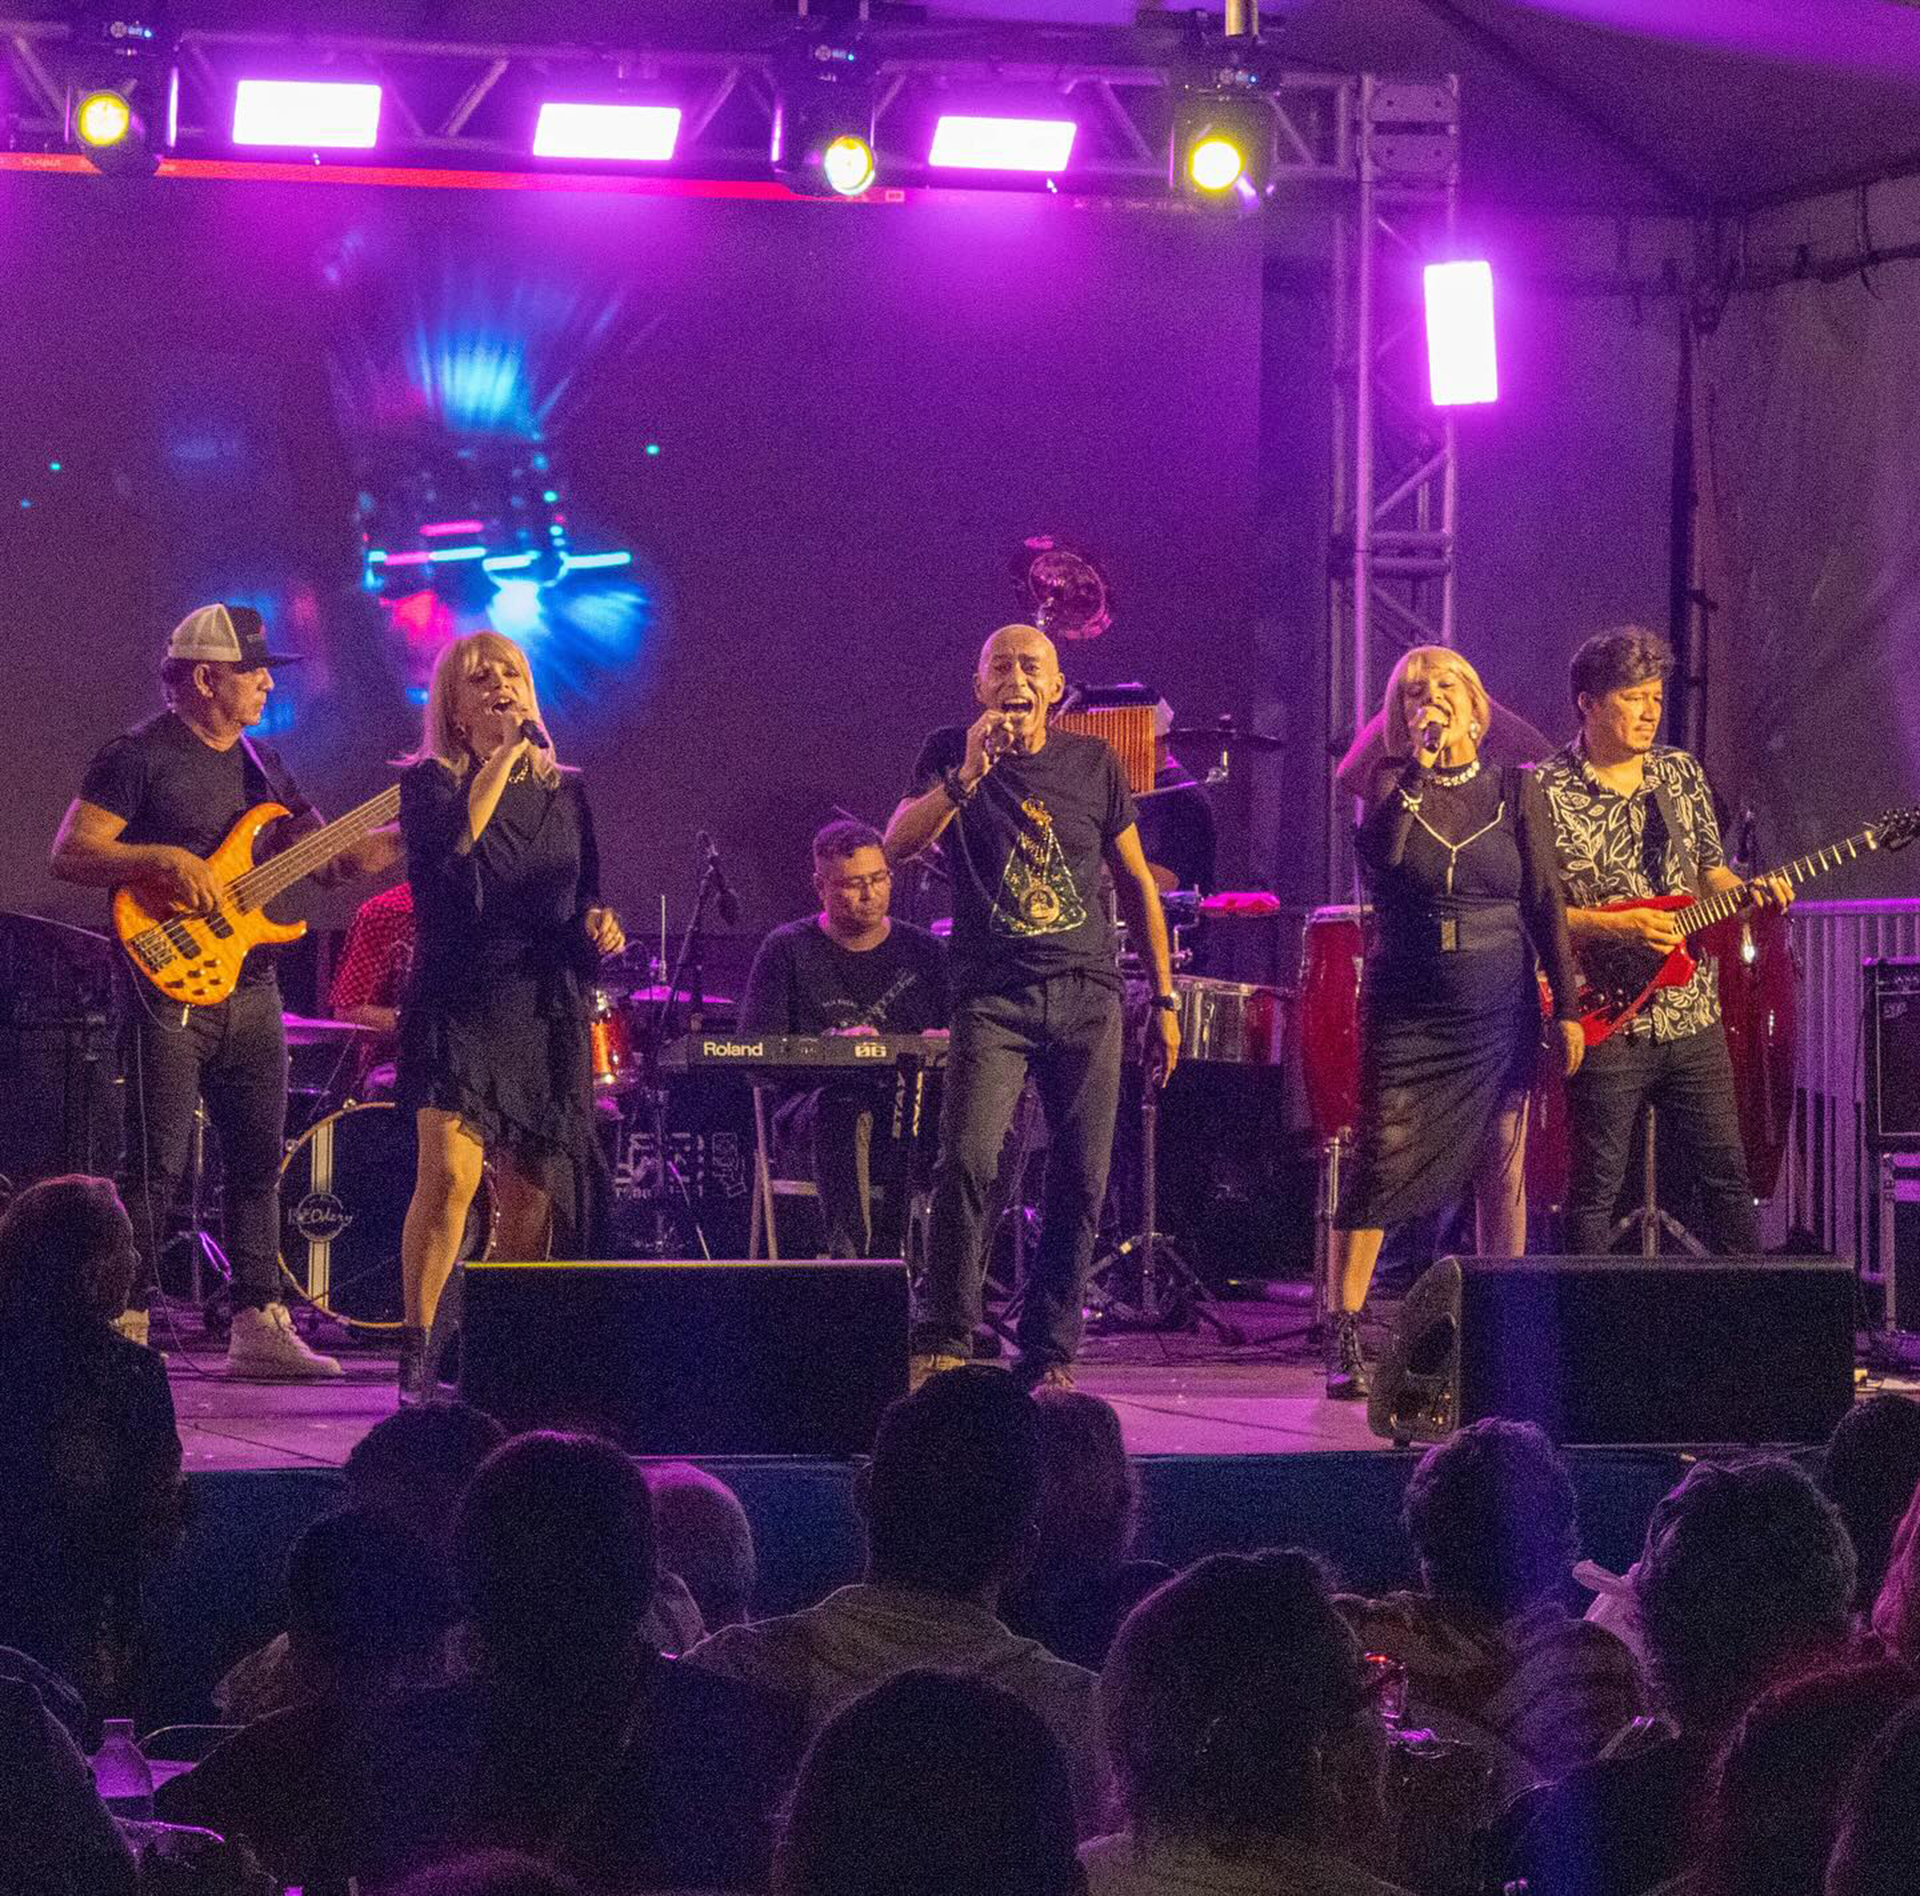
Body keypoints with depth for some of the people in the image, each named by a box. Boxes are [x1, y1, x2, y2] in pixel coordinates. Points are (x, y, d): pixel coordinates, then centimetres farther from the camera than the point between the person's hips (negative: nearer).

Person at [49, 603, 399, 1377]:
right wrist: (163, 859, -23)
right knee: (156, 1168, -8)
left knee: (258, 1161, 7)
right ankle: (126, 1329, -4)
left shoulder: (259, 763, 16)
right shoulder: (140, 757, -7)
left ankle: (258, 1328, 12)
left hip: (250, 988, 7)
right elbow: (68, 854, -11)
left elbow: (329, 859, 16)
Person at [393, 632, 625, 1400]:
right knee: (449, 1176, -17)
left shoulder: (564, 792, 14)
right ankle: (416, 1352, -9)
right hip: (460, 1005, -4)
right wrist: (500, 762, -14)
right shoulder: (430, 783, 1)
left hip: (545, 1011, 4)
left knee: (532, 1194, 4)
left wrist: (598, 924, 0)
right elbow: (454, 848, -20)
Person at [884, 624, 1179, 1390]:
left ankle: (1048, 1353, 10)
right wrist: (967, 776, -22)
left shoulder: (1092, 762, 9)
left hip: (1087, 995, 2)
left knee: (1081, 1182, -1)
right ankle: (943, 1341, -9)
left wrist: (1164, 999, 12)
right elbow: (897, 846, -10)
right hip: (992, 996, -2)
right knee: (968, 1161, -18)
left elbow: (1136, 882, 15)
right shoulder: (951, 756, 4)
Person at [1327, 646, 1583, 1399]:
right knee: (1380, 1164, -7)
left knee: (1501, 1172, 4)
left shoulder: (1514, 790, 5)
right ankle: (1343, 1339, -3)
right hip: (1406, 1008, -1)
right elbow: (1377, 851, -18)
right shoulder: (1393, 783, 3)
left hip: (1500, 1005, 1)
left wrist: (1567, 1008, 1)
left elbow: (1545, 904, 4)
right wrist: (1418, 769, -24)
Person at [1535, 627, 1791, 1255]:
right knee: (1595, 1186, 1)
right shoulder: (1547, 793, -8)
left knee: (1726, 1172, 8)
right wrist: (1615, 927, -19)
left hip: (1693, 1018, 5)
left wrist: (1750, 892, -3)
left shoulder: (1682, 775, 10)